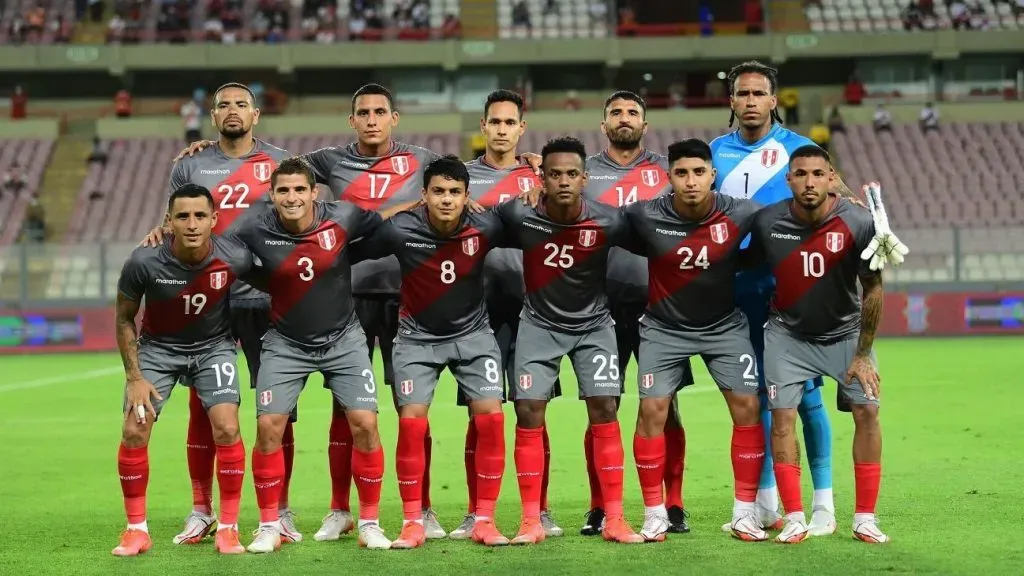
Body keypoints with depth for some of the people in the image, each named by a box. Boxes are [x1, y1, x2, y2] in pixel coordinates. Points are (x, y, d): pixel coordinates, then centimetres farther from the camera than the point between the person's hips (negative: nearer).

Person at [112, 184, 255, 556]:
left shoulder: (235, 259, -26)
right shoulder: (144, 262, -26)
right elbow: (124, 319, -8)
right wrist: (134, 377, -11)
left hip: (213, 346, 0)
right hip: (157, 347, 0)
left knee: (227, 429, -16)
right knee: (134, 431, -9)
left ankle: (228, 528, -1)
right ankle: (136, 530, 7)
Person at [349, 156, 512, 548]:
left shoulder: (485, 228, -16)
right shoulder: (400, 230, -20)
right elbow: (349, 253, -7)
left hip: (472, 333, 1)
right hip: (418, 336, -1)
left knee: (491, 418, -10)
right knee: (411, 422, -11)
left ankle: (484, 520, 1)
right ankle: (413, 523, 1)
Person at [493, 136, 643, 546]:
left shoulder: (608, 222, -21)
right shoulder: (520, 216, -18)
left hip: (593, 324, -1)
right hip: (539, 323, 1)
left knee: (604, 410, -8)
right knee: (528, 412, -6)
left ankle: (614, 520, -1)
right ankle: (531, 521, 2)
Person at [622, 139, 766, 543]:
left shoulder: (740, 214, -17)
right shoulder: (645, 217, -19)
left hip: (724, 325, 1)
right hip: (664, 327, -1)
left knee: (747, 407, -7)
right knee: (652, 409, -9)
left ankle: (744, 512, 4)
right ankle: (655, 514, 4)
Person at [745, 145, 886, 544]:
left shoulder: (858, 224, -20)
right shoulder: (768, 222, -17)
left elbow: (873, 290, -12)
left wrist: (863, 353, -11)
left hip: (845, 332, 0)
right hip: (788, 334, 0)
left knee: (867, 410, -9)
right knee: (782, 416, -10)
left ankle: (865, 519, 1)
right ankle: (795, 519, -1)